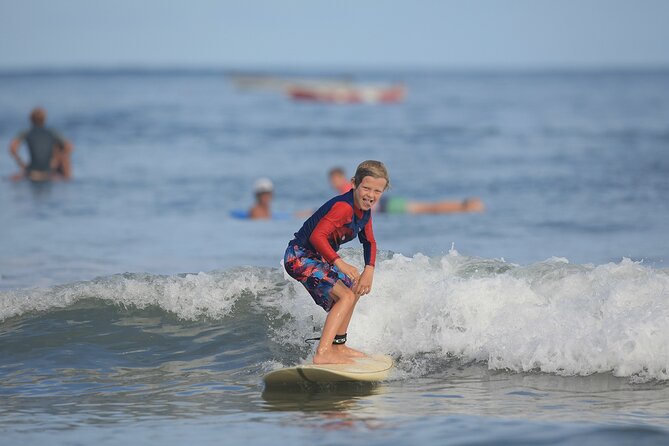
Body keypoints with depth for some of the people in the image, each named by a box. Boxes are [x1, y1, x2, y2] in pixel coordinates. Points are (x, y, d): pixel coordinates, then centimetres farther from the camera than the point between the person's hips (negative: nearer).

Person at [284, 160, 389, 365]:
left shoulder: (364, 210, 5)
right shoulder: (343, 207, -26)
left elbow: (369, 242, 17)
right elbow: (317, 236, -34)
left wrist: (369, 271, 2)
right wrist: (340, 263, -38)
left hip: (318, 257, 11)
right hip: (299, 256, -11)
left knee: (354, 289, 25)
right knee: (346, 296, -21)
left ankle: (338, 346, 35)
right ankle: (322, 354, -29)